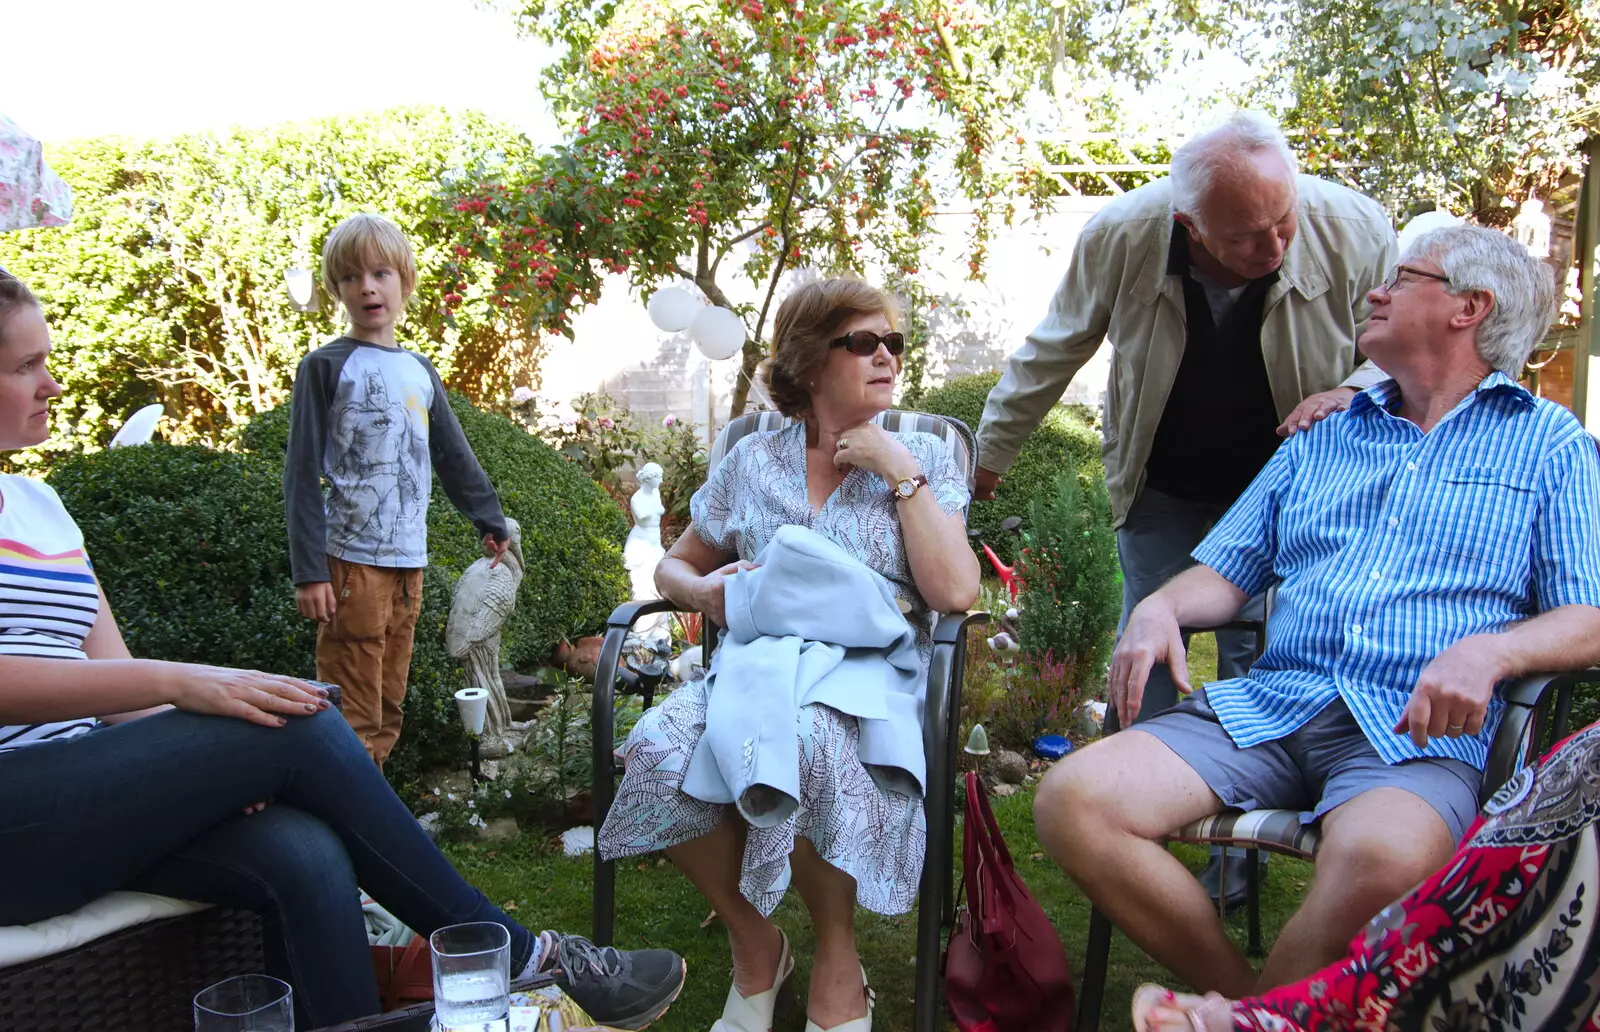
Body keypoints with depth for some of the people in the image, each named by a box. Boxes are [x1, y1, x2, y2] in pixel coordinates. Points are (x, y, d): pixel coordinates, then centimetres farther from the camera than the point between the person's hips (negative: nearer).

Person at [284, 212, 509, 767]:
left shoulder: (419, 369, 15)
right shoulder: (326, 366, -2)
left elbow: (454, 456, 23)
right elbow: (302, 473, -6)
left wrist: (491, 521, 26)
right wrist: (309, 571, -13)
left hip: (409, 560, 6)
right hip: (352, 560, -6)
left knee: (388, 713, 10)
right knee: (354, 722, -6)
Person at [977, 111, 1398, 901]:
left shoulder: (1354, 231, -24)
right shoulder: (1121, 236, -24)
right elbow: (1051, 354, -6)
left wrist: (1357, 391, -29)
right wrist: (989, 452, 5)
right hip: (1161, 489, 1)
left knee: (1260, 662, 0)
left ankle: (1242, 850, 16)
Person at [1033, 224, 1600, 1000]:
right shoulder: (1323, 436, 25)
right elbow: (1226, 573, 23)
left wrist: (1486, 651, -18)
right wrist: (1160, 608, 0)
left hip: (1420, 729, -4)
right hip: (1269, 704, 4)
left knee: (1379, 857, -40)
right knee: (1072, 803, -20)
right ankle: (1242, 996, -5)